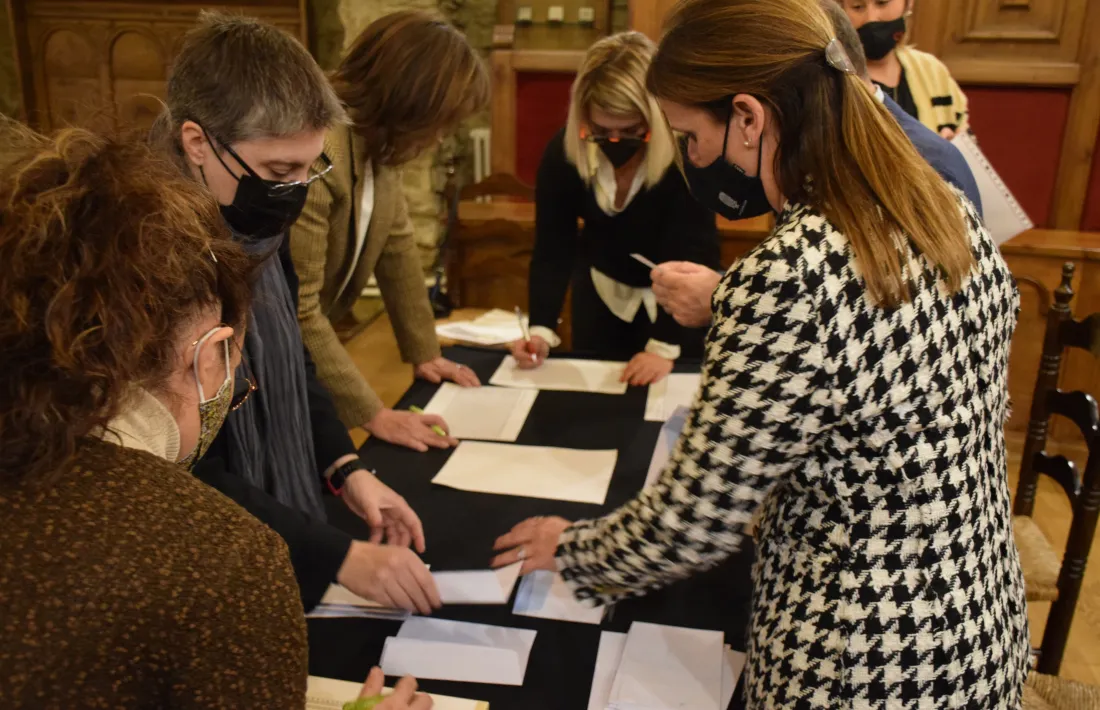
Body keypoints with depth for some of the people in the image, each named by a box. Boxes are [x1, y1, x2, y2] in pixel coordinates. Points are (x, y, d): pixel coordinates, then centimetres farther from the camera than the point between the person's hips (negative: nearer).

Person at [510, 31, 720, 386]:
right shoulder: (563, 152, -20)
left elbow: (691, 254, -28)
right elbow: (553, 248, -17)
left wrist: (664, 347, -34)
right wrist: (542, 329, -30)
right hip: (602, 291, 3)